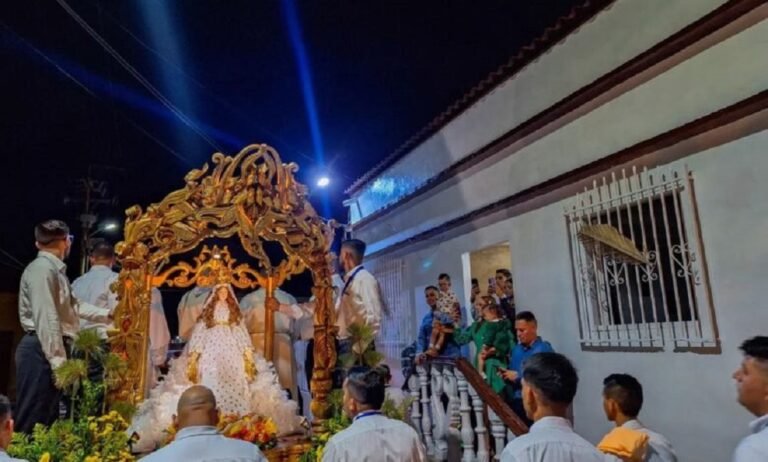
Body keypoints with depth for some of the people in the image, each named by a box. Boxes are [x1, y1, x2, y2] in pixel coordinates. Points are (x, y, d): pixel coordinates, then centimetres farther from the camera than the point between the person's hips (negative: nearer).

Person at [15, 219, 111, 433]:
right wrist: (58, 360, -23)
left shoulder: (56, 270, 17)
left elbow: (74, 306, 25)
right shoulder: (42, 268, -14)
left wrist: (107, 315, 27)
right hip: (41, 351, -10)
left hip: (52, 350, 10)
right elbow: (45, 319, -21)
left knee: (47, 419, 14)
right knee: (32, 421, -6)